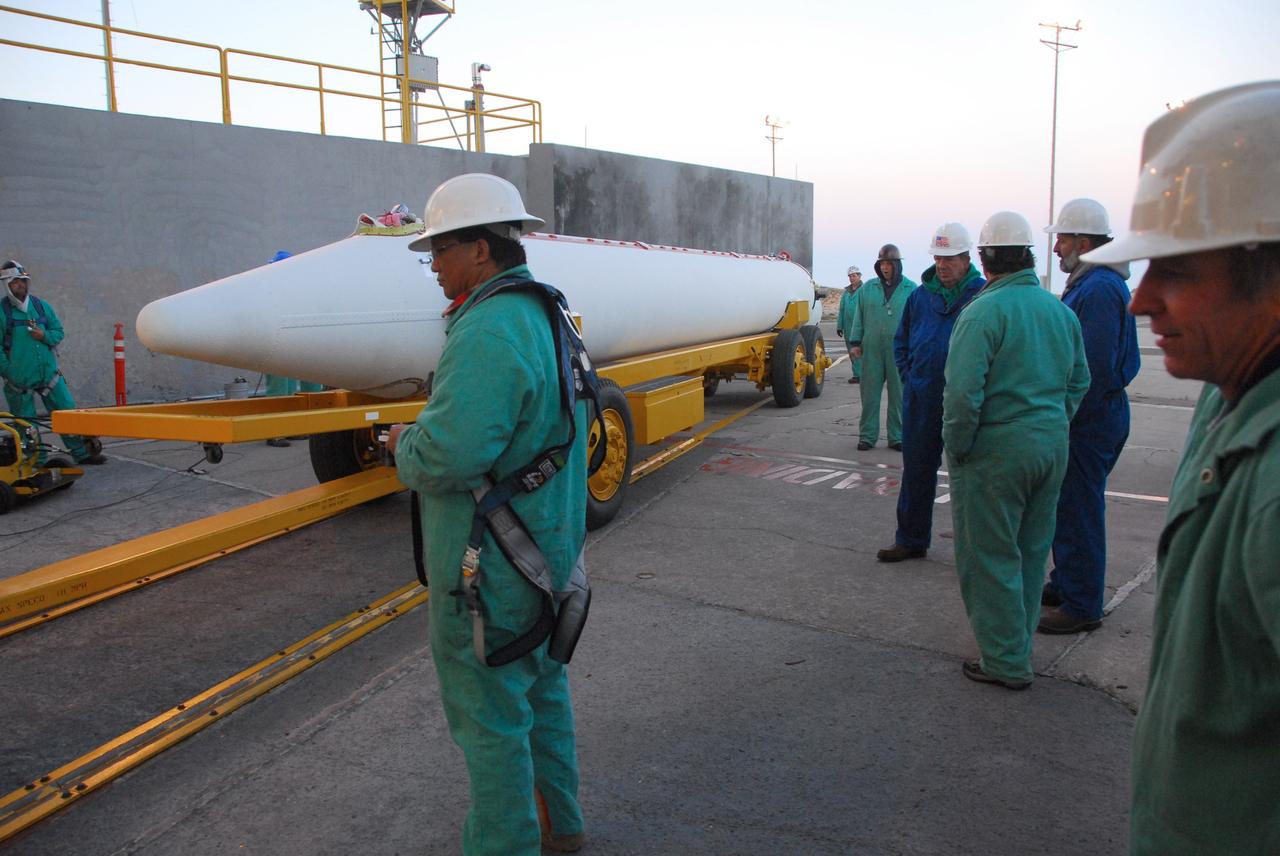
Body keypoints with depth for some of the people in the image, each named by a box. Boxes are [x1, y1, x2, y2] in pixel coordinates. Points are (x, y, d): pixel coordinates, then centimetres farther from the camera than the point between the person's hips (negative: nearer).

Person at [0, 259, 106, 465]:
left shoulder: (41, 306, 6)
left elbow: (58, 331, 14)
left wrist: (45, 336, -8)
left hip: (49, 373, 4)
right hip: (20, 379, -4)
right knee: (26, 425, 6)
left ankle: (82, 453, 16)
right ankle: (37, 461, 16)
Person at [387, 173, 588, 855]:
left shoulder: (490, 331, -25)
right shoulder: (546, 315, 8)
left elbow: (444, 458, -32)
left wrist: (404, 445, -11)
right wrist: (435, 418, 6)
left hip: (490, 569, -10)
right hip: (548, 545, 11)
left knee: (490, 713, 7)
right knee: (541, 687, 25)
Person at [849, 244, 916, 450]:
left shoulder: (911, 289, 2)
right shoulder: (868, 288, 7)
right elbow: (859, 316, 10)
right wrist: (856, 342, 6)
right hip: (872, 349, 1)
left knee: (899, 394, 7)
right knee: (869, 393, 4)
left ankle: (897, 437, 17)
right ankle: (867, 436, 13)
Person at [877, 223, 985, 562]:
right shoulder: (920, 296, 9)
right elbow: (901, 342, 20)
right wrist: (909, 379, 10)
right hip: (921, 401, 5)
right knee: (916, 471, 11)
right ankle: (911, 540, 23)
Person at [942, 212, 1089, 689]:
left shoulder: (984, 311, -16)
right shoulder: (1061, 311, 8)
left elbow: (963, 391, -22)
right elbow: (1079, 382, 15)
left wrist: (957, 448, -11)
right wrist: (1052, 427, 19)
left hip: (996, 449, -8)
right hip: (1052, 445, 8)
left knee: (990, 557, 4)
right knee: (1031, 552, 18)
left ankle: (1006, 663, 11)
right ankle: (1017, 647, 32)